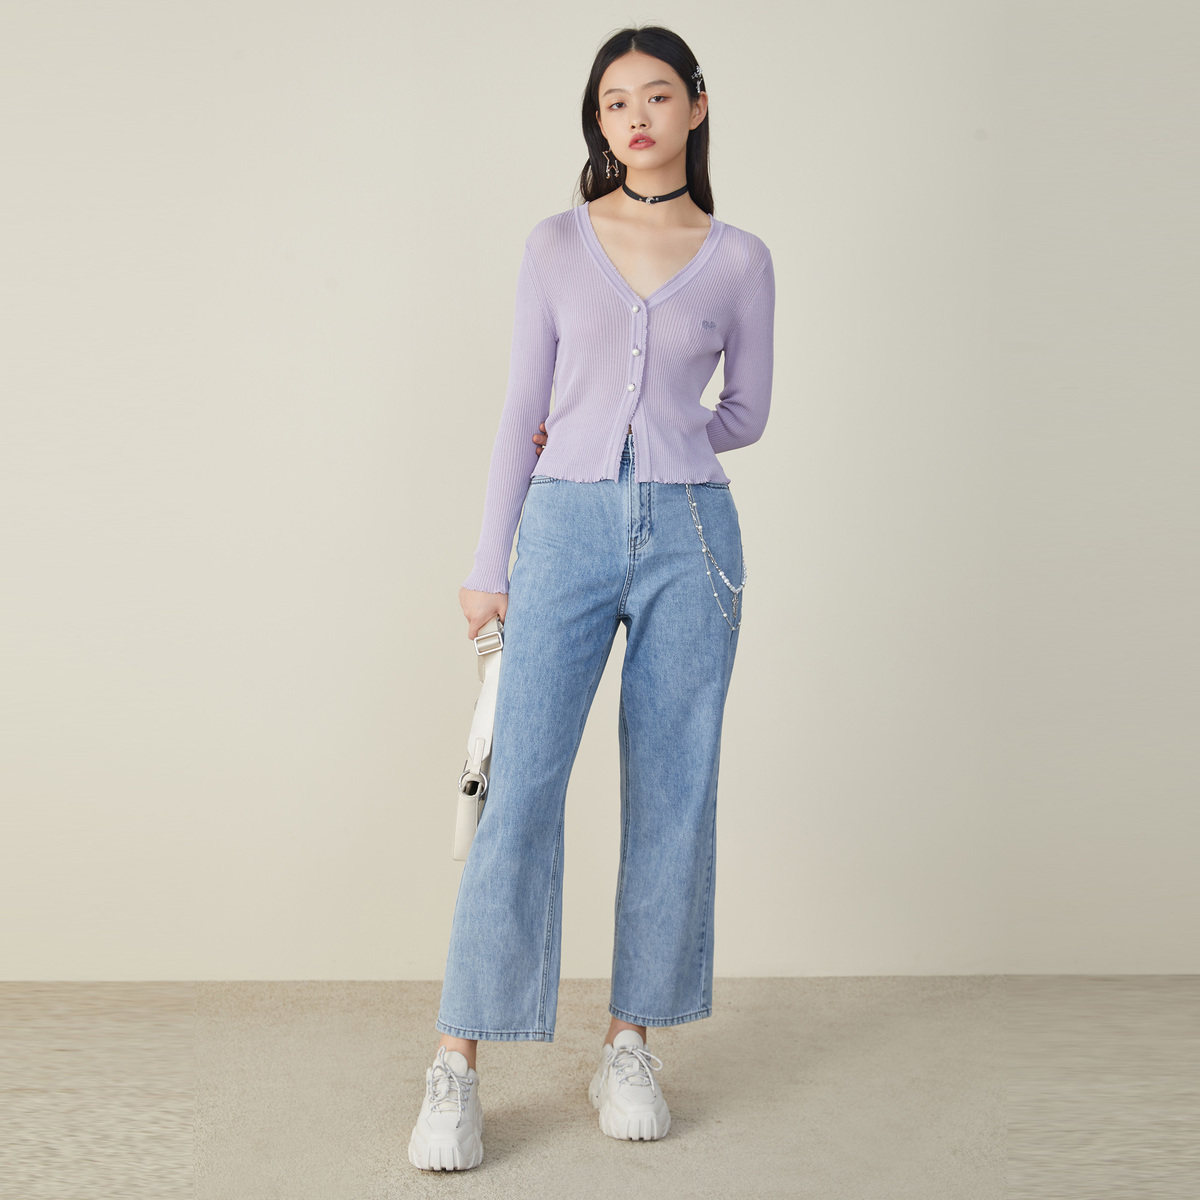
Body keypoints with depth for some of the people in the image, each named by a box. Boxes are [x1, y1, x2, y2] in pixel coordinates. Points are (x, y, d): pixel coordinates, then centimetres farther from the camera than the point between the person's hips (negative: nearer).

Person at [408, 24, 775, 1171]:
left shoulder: (739, 259, 8)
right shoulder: (556, 243, 8)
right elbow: (523, 409, 7)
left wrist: (652, 443, 8)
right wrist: (489, 563, 5)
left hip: (688, 530, 1)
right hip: (567, 527, -1)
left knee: (671, 795, 4)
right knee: (521, 790, -7)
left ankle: (630, 1044, 18)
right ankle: (457, 1062, 1)